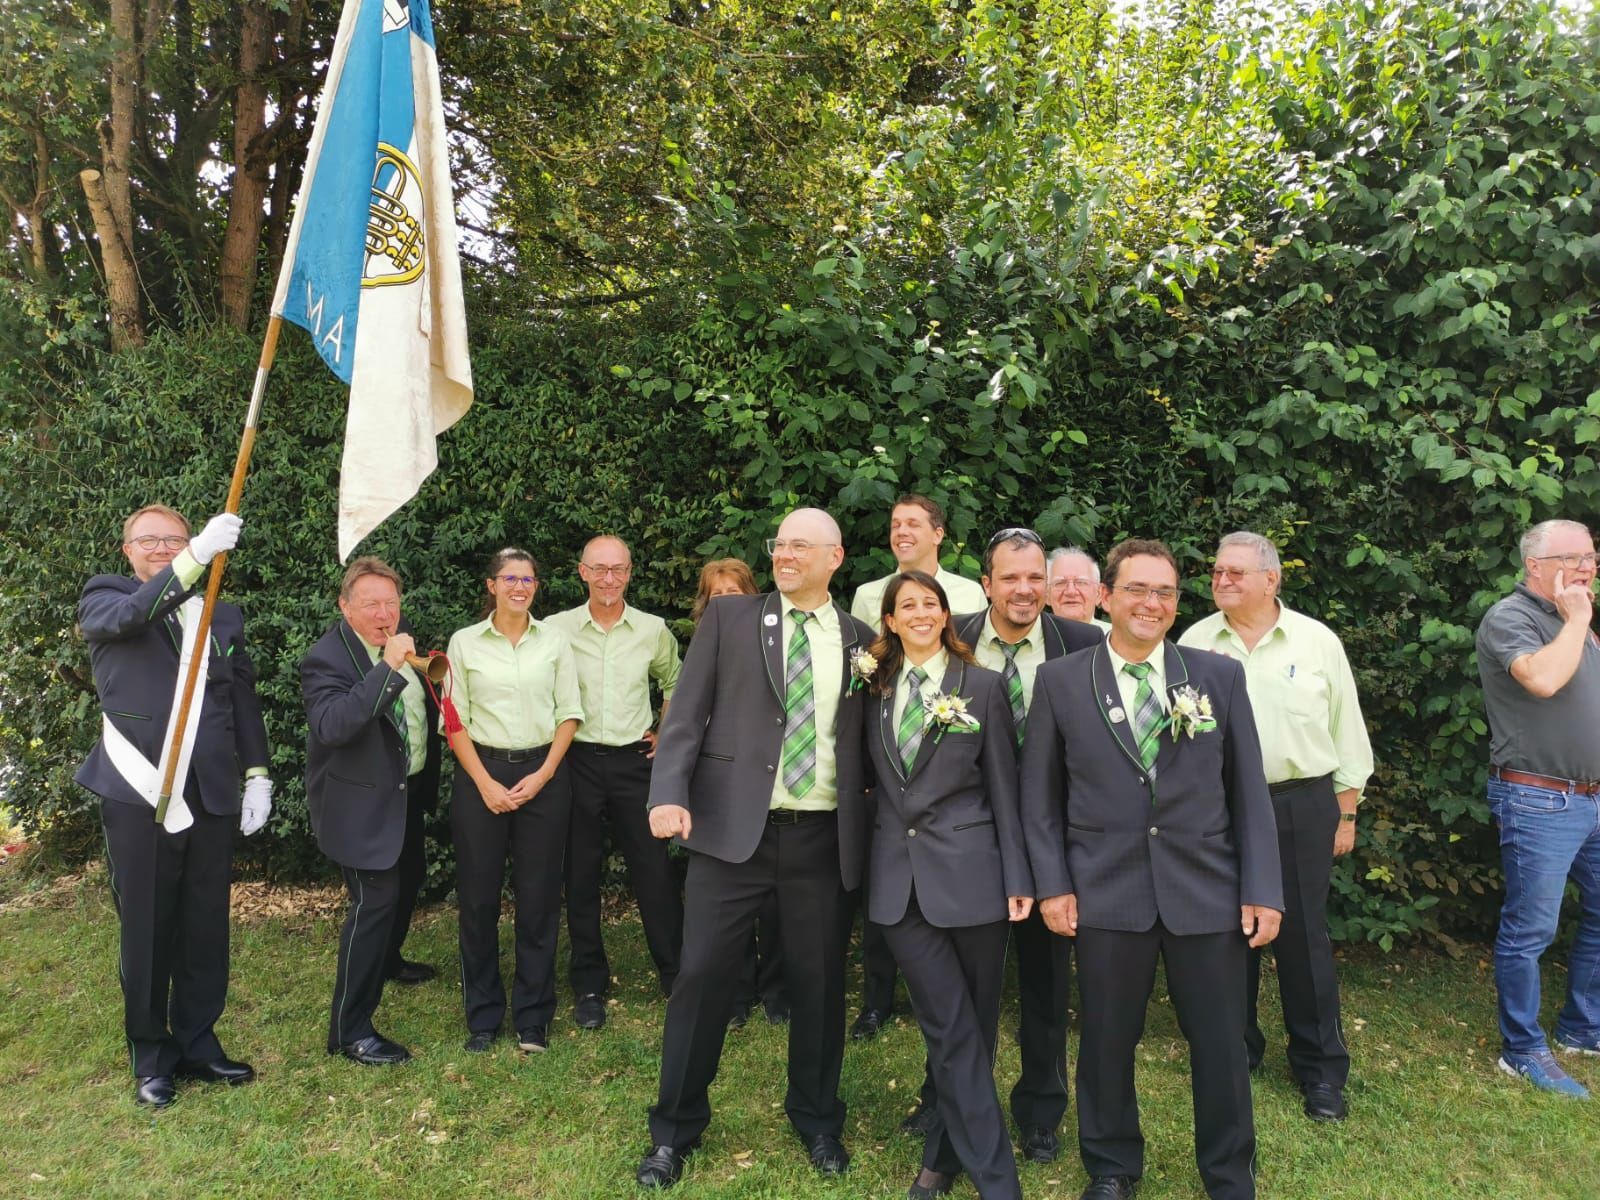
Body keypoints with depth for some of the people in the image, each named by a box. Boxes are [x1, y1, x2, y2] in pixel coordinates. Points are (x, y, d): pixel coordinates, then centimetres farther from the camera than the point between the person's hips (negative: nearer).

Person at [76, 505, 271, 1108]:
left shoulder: (222, 616, 14)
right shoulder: (104, 598, 3)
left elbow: (244, 700, 14)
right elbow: (130, 615, -22)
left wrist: (256, 775, 8)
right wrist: (199, 556, -34)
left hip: (210, 796, 4)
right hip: (139, 795, -3)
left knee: (206, 928, 11)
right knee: (145, 930, 7)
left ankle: (197, 1043, 26)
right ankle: (150, 1057, 22)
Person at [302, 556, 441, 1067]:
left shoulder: (401, 641, 0)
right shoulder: (326, 657, -23)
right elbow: (331, 725, -40)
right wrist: (388, 667, -43)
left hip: (406, 791, 9)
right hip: (361, 803, -9)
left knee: (403, 883, 26)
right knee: (375, 900, -10)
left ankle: (385, 962, 53)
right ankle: (350, 1029, 1)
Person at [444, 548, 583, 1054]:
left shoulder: (554, 639, 5)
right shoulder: (464, 642, 2)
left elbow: (569, 712, 4)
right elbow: (455, 721, 1)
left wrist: (543, 775, -6)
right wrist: (486, 784, -8)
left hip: (543, 774, 1)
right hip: (481, 774, 0)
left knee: (539, 897, 3)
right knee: (478, 897, 4)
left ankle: (533, 1017, 16)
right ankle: (483, 1016, 20)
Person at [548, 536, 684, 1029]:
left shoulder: (654, 630, 2)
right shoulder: (557, 629, -2)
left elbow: (675, 683, 19)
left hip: (634, 761, 0)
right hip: (577, 761, 0)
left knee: (655, 871, 2)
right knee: (580, 875, 8)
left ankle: (676, 974, 17)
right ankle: (588, 985, 21)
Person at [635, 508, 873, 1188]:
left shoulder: (860, 640, 9)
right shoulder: (728, 617, 3)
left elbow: (863, 742, 12)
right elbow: (686, 713, -2)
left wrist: (876, 828, 3)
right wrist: (669, 794, -15)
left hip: (822, 837, 2)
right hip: (732, 827, -1)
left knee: (819, 982, 11)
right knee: (702, 974, 3)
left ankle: (816, 1118, 34)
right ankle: (675, 1129, 23)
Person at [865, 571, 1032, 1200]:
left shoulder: (984, 686, 0)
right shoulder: (875, 688, 7)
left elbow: (1004, 786, -1)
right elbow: (876, 781, 11)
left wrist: (1017, 877, -4)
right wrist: (865, 869, 7)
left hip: (969, 871, -1)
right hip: (899, 878, 1)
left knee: (971, 1025, 9)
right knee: (951, 1030, 2)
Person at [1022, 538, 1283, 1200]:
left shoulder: (1221, 676, 4)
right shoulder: (1058, 681, 1)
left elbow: (1249, 791, 4)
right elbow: (1041, 793, 4)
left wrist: (1263, 890, 0)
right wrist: (1052, 884, -3)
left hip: (1207, 890, 1)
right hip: (1106, 891, 0)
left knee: (1221, 1044, 11)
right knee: (1107, 1040, 12)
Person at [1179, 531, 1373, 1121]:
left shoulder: (1318, 642, 0)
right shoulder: (1195, 643, 2)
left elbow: (1348, 735, 5)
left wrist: (1346, 815, 4)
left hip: (1302, 806, -1)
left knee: (1303, 935, 4)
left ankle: (1321, 1069, 20)